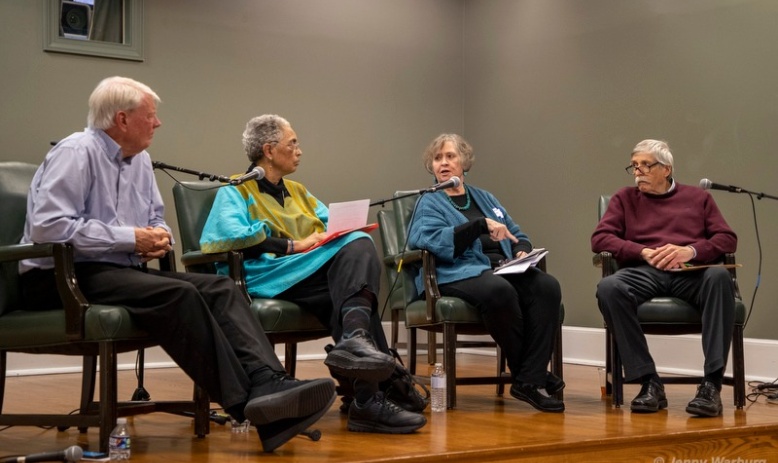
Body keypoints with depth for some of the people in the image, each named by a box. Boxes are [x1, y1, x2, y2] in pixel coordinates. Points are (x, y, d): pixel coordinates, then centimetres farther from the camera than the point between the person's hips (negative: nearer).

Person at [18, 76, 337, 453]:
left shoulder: (139, 159, 15)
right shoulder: (77, 153, -11)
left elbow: (156, 218, 26)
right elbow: (47, 225, -22)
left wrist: (158, 236, -1)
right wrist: (131, 237, -18)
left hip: (123, 270, 8)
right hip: (64, 276, -8)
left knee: (220, 288, -15)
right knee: (178, 295, -32)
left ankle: (268, 384, -36)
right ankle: (248, 403, -32)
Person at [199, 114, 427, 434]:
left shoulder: (297, 191, 31)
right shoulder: (237, 190, 7)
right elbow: (229, 235, -13)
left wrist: (343, 231, -1)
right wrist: (293, 246, -13)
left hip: (317, 270, 7)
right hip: (272, 276, -6)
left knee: (359, 245, -27)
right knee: (352, 293, -30)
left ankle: (355, 340, -48)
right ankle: (367, 398, -41)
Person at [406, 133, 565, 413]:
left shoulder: (484, 198, 28)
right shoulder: (429, 204, 11)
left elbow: (518, 237, 30)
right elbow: (432, 239, -11)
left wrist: (522, 251, 5)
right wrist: (483, 224, -15)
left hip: (505, 269, 5)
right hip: (460, 272, -5)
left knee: (547, 286, -27)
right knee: (499, 290, -39)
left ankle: (529, 380, -30)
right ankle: (531, 372, -22)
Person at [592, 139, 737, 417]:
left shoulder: (698, 198, 24)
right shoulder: (625, 199, 24)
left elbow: (728, 239, 12)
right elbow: (599, 238, 9)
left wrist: (691, 250, -9)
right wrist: (645, 253, -7)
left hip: (690, 274, 0)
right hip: (643, 273, 0)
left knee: (719, 276, -36)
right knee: (608, 287, -35)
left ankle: (712, 384, -37)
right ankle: (649, 383, -32)